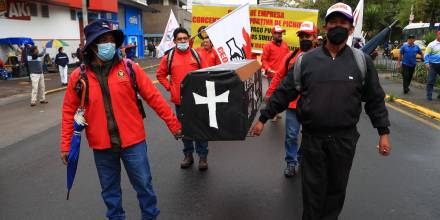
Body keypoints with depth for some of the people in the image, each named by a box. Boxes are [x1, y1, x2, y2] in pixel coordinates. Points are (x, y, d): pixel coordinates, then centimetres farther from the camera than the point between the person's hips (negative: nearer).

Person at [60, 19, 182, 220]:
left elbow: (154, 97, -4)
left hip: (132, 141, -1)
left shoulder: (130, 68, -6)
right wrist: (66, 145, 5)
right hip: (102, 146, 2)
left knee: (143, 184, 10)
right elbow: (69, 111, 5)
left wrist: (173, 123, -2)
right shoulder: (79, 76, -2)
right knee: (109, 189, 17)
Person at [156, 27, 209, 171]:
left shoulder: (196, 54, 3)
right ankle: (188, 155, 27)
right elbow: (160, 74, 10)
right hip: (179, 99, 1)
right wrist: (169, 87, -1)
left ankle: (203, 156, 17)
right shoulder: (169, 57, 1)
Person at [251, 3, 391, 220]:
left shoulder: (361, 61, 1)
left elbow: (375, 99, 5)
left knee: (337, 188, 16)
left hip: (345, 139, 1)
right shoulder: (306, 60, -1)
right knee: (313, 189, 10)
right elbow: (283, 92, 2)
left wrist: (383, 132, 3)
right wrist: (263, 118, 2)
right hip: (312, 138, -1)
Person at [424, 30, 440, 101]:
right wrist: (427, 63, -17)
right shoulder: (432, 44, -4)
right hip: (433, 65, -4)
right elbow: (426, 54, -7)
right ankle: (429, 96, 4)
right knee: (431, 81, -2)